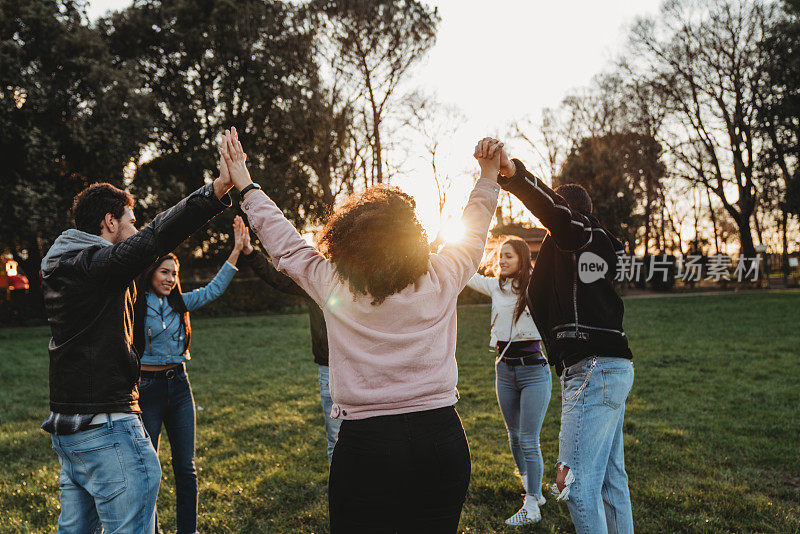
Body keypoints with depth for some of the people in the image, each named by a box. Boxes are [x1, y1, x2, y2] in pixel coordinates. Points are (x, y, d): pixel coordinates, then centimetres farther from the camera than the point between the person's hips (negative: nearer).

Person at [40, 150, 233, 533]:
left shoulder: (59, 268, 14)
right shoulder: (95, 264, -14)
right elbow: (155, 236, -29)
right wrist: (221, 184, -35)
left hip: (66, 426, 10)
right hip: (105, 428, -10)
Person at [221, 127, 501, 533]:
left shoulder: (333, 287, -7)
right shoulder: (441, 279, -4)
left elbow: (285, 245, 9)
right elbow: (473, 233, 15)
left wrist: (247, 187, 21)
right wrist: (489, 174, 26)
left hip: (365, 443, -2)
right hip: (441, 442, 2)